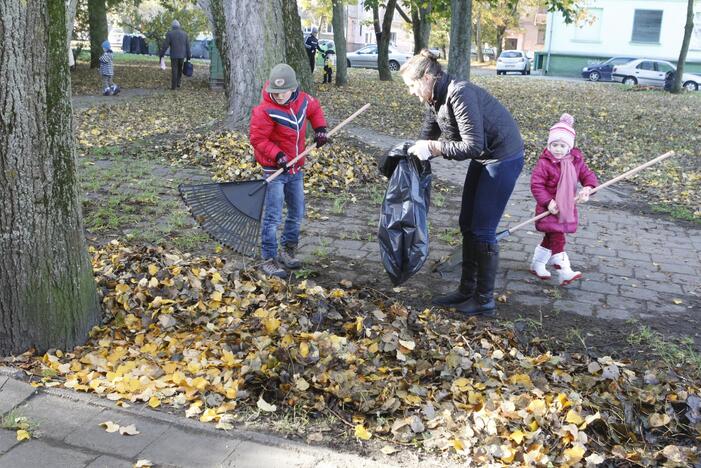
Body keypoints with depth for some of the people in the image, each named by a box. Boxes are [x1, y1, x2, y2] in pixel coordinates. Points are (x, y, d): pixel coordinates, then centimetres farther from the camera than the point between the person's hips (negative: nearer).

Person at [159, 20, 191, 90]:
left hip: (174, 55, -2)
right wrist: (188, 57, 9)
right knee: (180, 70, 20)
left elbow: (165, 46, -8)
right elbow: (187, 46, 3)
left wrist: (161, 55, 0)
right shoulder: (184, 34, 3)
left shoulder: (170, 34, -6)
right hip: (182, 55, 3)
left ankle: (174, 86, 3)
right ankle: (178, 83, 21)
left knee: (174, 71, 3)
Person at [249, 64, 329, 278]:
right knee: (273, 217, -7)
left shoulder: (303, 100, -2)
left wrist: (320, 128, 6)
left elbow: (315, 108, 21)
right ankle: (269, 259, 4)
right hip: (275, 170, -7)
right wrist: (277, 155, -26)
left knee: (297, 212, 16)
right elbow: (257, 139, -16)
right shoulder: (265, 111, -20)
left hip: (296, 168, 7)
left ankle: (288, 250, 33)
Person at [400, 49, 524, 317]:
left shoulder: (459, 94, -27)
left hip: (503, 157, -10)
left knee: (482, 230, -4)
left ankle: (484, 300, 9)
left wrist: (434, 148, -26)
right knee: (467, 224, 12)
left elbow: (473, 145, -30)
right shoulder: (435, 100, 3)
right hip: (483, 158, 10)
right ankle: (467, 290, 24)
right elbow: (426, 138, 11)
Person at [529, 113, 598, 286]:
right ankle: (564, 272, -12)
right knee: (558, 239, -12)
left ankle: (537, 264, 33)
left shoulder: (576, 161, 1)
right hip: (550, 209, -6)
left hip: (567, 207, 6)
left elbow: (588, 175, 5)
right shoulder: (544, 163, -16)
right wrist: (548, 202, -26)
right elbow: (536, 185, -18)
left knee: (551, 237, 17)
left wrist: (587, 188, -17)